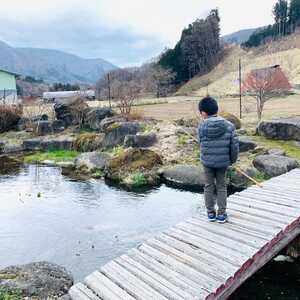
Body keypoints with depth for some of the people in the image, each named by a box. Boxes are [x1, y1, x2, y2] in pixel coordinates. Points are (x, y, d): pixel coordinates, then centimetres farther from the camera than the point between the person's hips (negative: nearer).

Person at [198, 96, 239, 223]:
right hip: (223, 162, 1)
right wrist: (232, 159, 7)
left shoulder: (202, 127, -11)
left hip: (207, 161, 0)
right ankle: (221, 214, 22)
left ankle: (211, 213, 24)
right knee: (221, 187, 16)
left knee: (209, 186, 16)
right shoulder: (229, 126, -9)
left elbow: (201, 144, -3)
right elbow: (235, 145, -8)